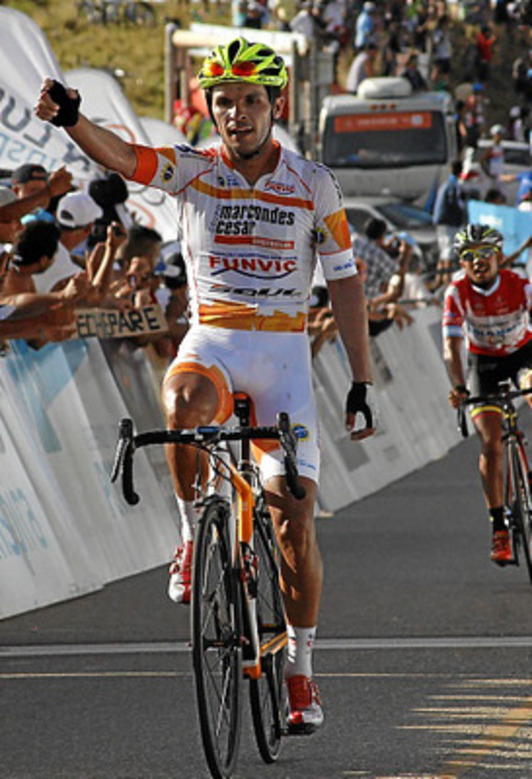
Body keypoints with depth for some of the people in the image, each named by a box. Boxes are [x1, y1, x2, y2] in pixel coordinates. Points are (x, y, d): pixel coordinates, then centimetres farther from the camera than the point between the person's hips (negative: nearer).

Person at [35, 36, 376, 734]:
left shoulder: (313, 185, 1)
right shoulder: (194, 172, -1)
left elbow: (345, 285, 4)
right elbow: (117, 157, -19)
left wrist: (362, 383, 1)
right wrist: (69, 116, -41)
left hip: (284, 354, 1)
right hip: (211, 342, -1)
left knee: (294, 515, -7)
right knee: (185, 405, -39)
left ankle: (299, 668, 10)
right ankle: (195, 533, -13)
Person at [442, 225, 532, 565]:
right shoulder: (458, 293, -20)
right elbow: (451, 346, -23)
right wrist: (459, 388, -39)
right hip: (483, 362, -1)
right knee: (491, 444, -14)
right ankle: (499, 527, -10)